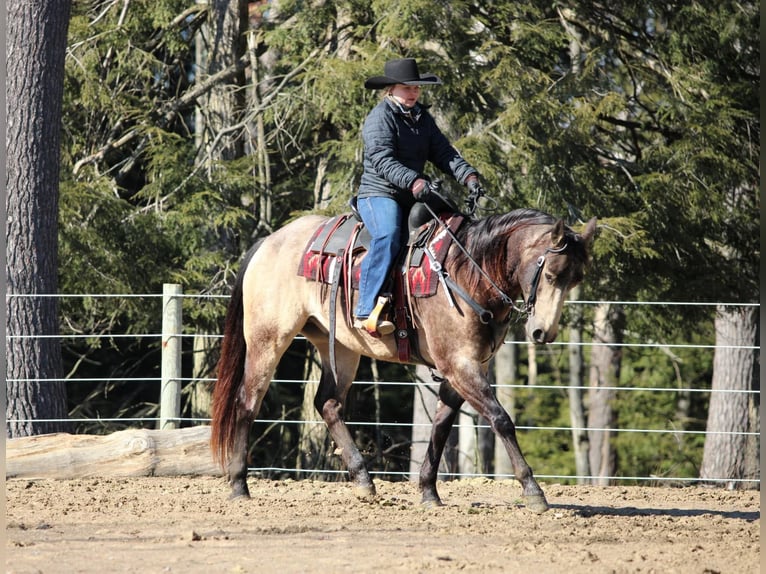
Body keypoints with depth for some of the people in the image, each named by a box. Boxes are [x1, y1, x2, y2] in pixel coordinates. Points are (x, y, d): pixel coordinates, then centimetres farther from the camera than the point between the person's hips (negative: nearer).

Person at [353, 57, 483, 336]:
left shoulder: (422, 119, 17)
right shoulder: (380, 118, -8)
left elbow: (444, 153, 11)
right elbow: (383, 160, -21)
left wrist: (468, 176, -8)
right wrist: (412, 181, -36)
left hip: (412, 197, 8)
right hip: (378, 193, -8)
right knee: (388, 237, -34)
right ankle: (366, 310, -40)